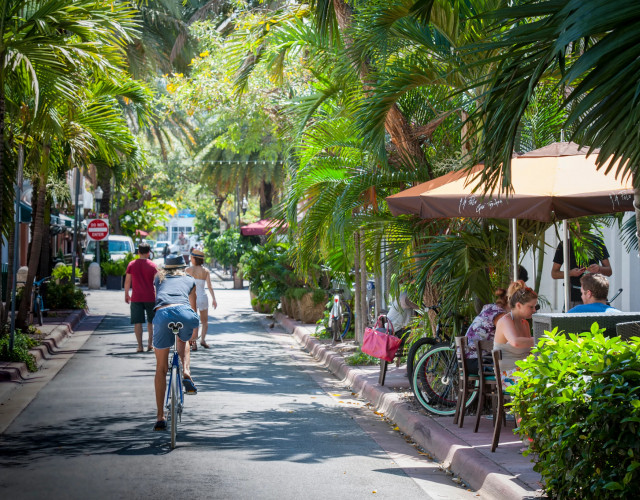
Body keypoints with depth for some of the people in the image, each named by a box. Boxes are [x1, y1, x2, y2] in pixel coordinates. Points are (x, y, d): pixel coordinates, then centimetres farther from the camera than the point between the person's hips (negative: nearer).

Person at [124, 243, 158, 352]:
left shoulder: (132, 264, -1)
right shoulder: (153, 265, -3)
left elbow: (127, 281, 3)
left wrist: (126, 295, 15)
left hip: (136, 298, 0)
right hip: (150, 297, 0)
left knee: (137, 322, 2)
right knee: (151, 321, 15)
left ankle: (140, 346, -2)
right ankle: (150, 344, 12)